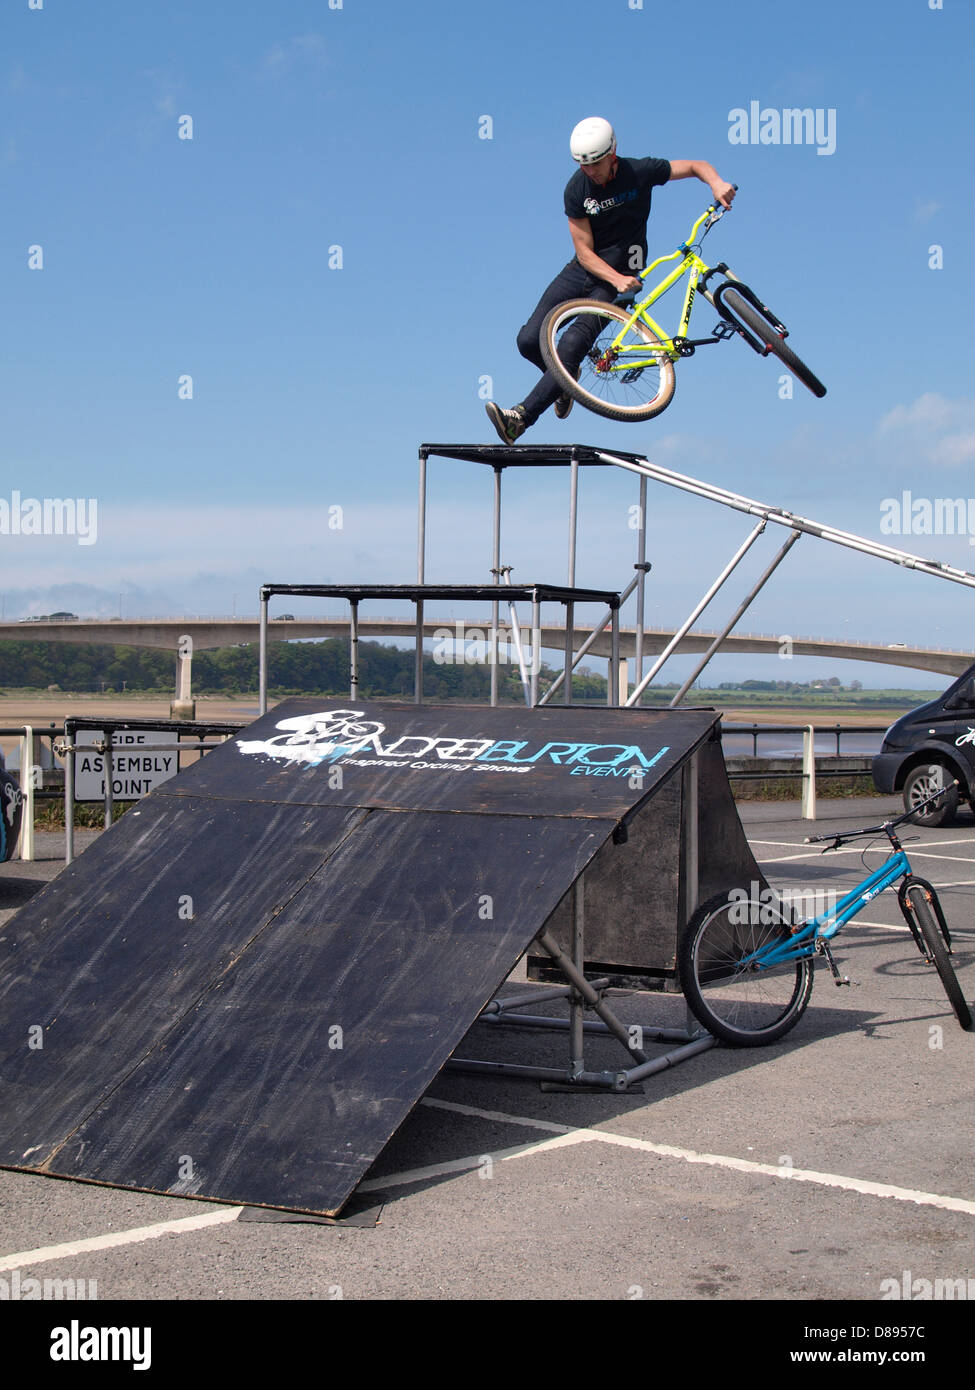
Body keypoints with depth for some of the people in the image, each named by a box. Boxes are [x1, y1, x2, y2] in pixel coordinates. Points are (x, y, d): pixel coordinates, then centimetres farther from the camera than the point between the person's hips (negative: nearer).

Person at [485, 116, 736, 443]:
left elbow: (697, 166, -5)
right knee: (529, 341, -7)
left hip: (621, 272, -3)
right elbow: (585, 252, -11)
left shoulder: (639, 172, -14)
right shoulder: (576, 189, -10)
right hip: (584, 269, 3)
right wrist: (616, 279, -28)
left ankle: (521, 417, -21)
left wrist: (717, 183, -28)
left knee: (571, 346, -21)